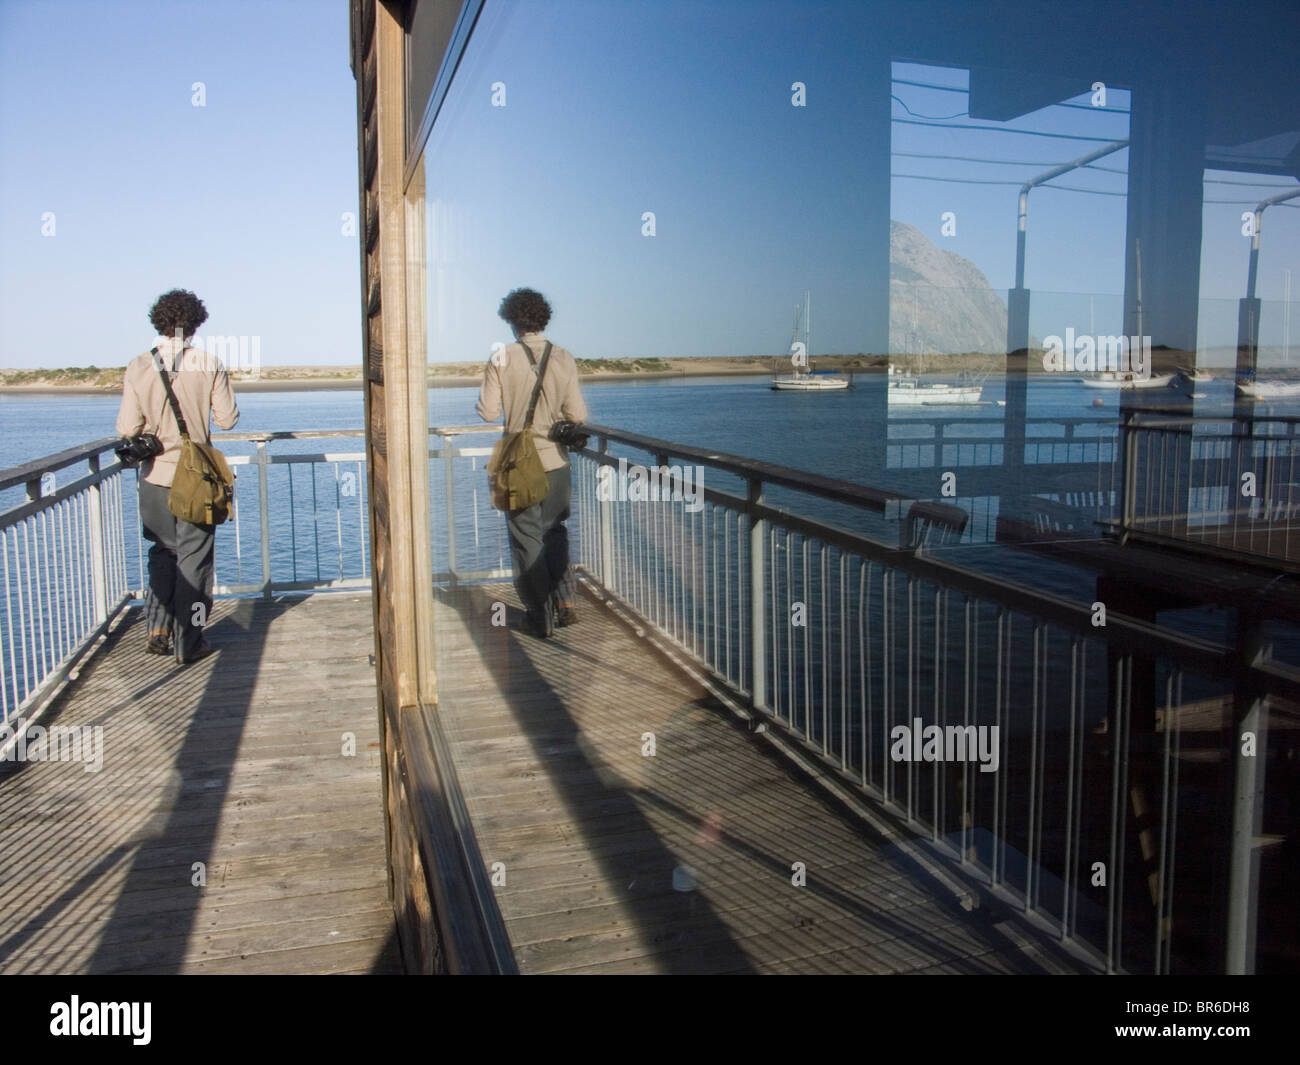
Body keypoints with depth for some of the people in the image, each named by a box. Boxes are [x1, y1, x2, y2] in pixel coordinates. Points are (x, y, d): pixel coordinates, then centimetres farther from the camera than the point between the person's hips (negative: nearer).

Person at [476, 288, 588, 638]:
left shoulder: (501, 360, -10)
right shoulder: (563, 359, -5)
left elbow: (489, 412, -11)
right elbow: (577, 415, -7)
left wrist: (487, 390, 9)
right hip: (556, 461, 2)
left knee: (527, 538, 8)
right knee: (554, 531, 21)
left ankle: (542, 618, 12)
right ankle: (564, 600, 13)